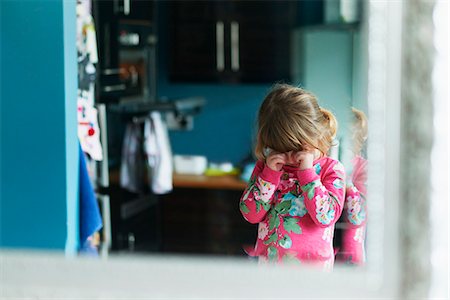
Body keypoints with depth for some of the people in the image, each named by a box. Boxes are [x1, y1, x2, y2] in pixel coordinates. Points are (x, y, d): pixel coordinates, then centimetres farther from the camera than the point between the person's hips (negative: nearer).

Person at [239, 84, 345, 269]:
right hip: (267, 260, 1)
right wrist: (270, 173, -6)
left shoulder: (331, 169, 1)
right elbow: (250, 215, 2)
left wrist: (306, 172, -11)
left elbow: (326, 217, -11)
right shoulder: (266, 166, 10)